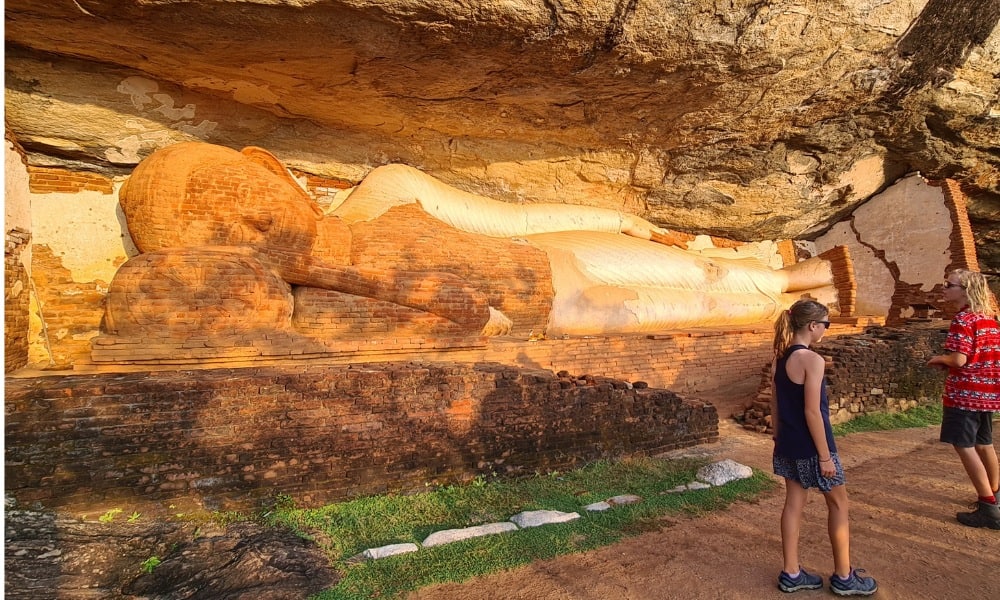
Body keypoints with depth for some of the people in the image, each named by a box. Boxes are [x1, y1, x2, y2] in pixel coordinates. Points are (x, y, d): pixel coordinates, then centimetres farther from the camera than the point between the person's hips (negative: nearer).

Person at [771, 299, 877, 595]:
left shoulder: (779, 359, 4)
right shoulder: (812, 360, -20)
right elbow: (812, 412, -21)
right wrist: (825, 456, -15)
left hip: (788, 445, 7)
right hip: (811, 446, -7)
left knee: (794, 503, 13)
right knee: (838, 504, 11)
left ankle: (791, 574, 21)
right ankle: (843, 577, 23)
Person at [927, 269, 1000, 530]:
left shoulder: (963, 320, -16)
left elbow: (959, 360, -23)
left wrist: (939, 359, -3)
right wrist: (948, 362, 12)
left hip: (965, 392, -9)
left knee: (964, 446, -5)